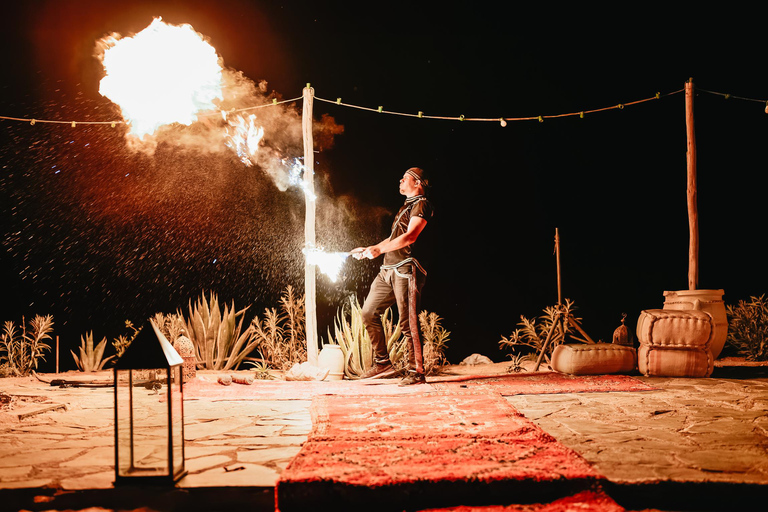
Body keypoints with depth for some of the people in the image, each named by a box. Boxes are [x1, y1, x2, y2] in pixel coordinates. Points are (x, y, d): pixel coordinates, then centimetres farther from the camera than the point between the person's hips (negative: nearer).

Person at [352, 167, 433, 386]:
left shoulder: (421, 205, -4)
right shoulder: (407, 206, 26)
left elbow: (410, 236, -19)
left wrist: (379, 249, -23)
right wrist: (368, 250, 25)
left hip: (406, 270, -10)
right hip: (388, 269, 10)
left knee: (408, 322, -10)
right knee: (369, 312, 8)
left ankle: (416, 372, -2)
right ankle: (383, 363, 14)